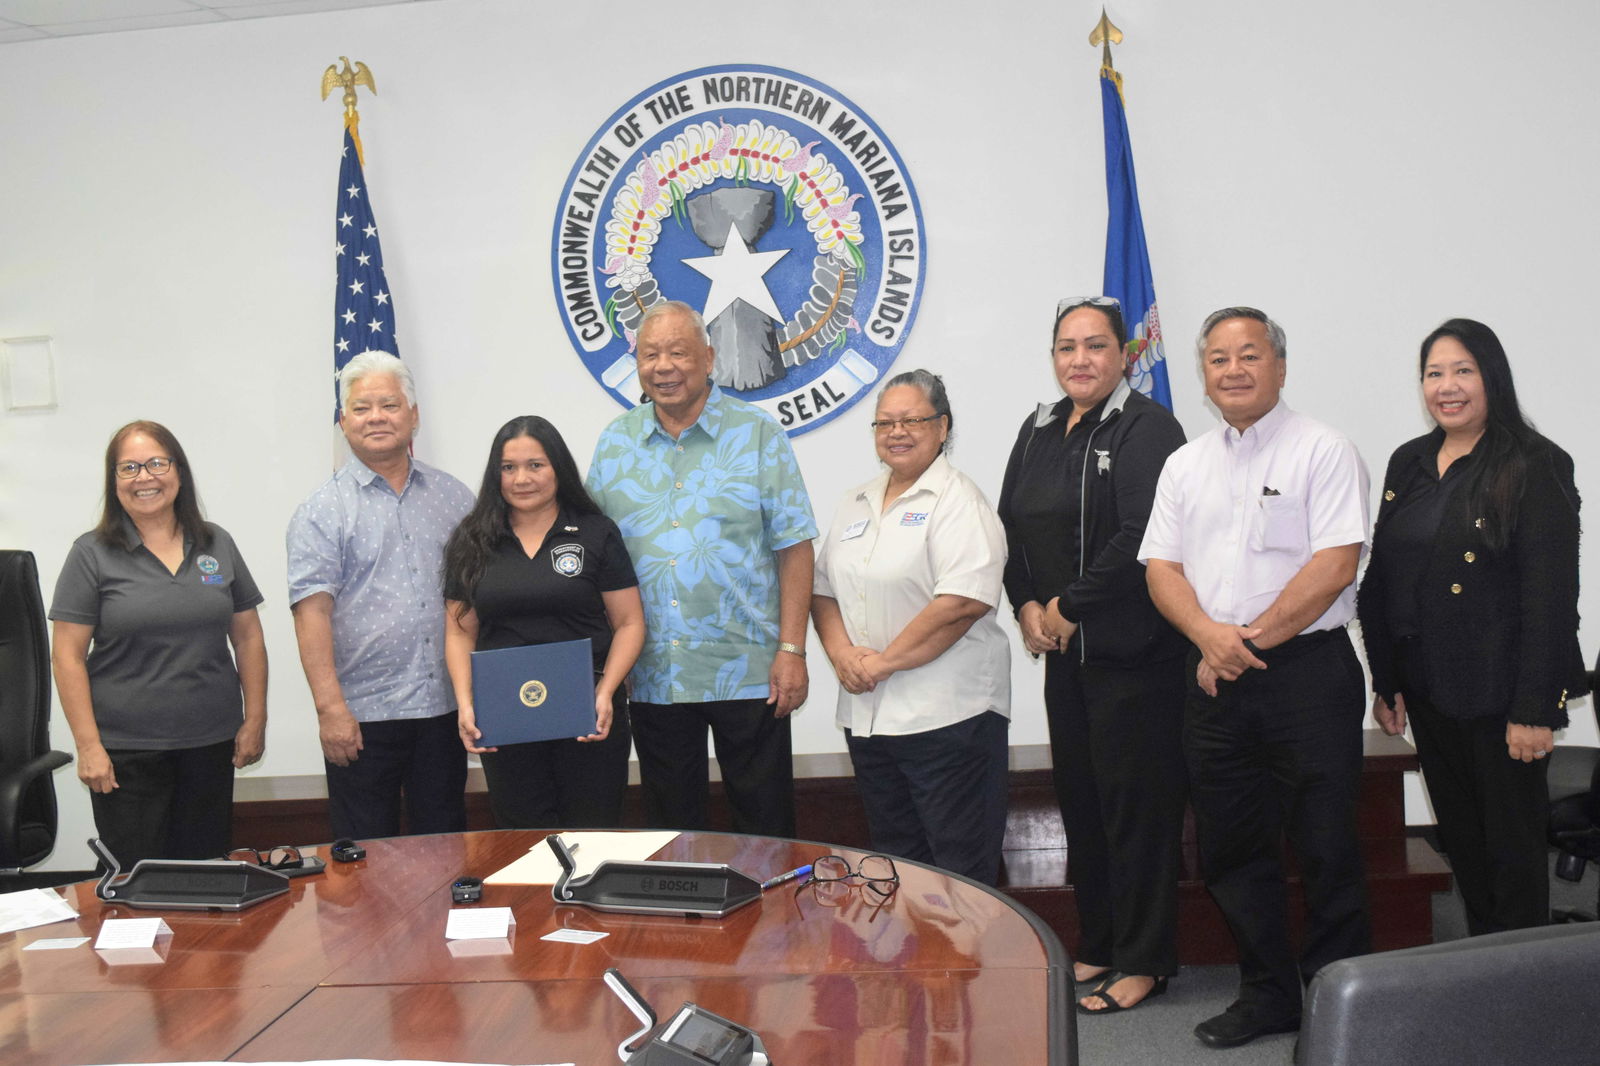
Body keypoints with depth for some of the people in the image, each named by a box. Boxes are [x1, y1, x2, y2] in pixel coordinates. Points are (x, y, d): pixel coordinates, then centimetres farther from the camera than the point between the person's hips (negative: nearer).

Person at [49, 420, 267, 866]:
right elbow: (68, 656, -3)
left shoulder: (218, 545, 8)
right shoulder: (93, 554, -1)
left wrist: (255, 720, 6)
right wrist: (88, 746, -9)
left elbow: (247, 637, 11)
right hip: (125, 754, -3)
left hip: (211, 746, 3)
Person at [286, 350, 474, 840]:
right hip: (361, 716, -3)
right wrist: (330, 707, -19)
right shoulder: (324, 510, -2)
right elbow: (312, 611, -10)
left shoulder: (453, 497, 10)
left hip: (445, 708, 3)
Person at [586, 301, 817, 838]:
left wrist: (792, 650, -10)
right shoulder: (614, 444, 8)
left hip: (748, 672, -3)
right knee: (670, 823, 14)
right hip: (651, 675, 3)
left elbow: (793, 547, -3)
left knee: (765, 823, 6)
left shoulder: (757, 435, -1)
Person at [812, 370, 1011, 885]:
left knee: (962, 867, -2)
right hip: (866, 715, 7)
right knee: (894, 859, 16)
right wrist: (842, 653, -4)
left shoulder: (957, 500, -8)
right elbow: (823, 590, 15)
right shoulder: (856, 503, 15)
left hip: (945, 716, -7)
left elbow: (964, 602, -20)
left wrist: (884, 662, -16)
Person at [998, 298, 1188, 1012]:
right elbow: (1010, 523, 16)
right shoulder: (1039, 431, 13)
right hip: (1063, 653, 8)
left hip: (1135, 652, -8)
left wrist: (1070, 607, -15)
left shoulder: (1145, 428, -11)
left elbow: (1141, 537, -21)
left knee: (1137, 801, 0)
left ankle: (1144, 962, 12)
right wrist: (1027, 605, 1)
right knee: (1079, 794, 14)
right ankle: (1096, 945, 28)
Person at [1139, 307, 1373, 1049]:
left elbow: (1336, 563, -12)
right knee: (1231, 849, 11)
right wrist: (1211, 637, -11)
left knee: (1326, 850, 0)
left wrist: (1251, 640, -13)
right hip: (1215, 678, 6)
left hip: (1307, 672, -5)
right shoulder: (1185, 465, 14)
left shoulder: (1322, 452, -3)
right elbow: (1161, 568, 8)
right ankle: (1267, 995, 26)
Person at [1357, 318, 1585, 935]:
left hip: (1499, 692, -6)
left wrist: (1533, 709, -18)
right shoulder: (1409, 464, 10)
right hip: (1427, 688, 6)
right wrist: (1385, 682, 10)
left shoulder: (1535, 467, -9)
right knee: (1460, 839, 15)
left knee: (1513, 845, 4)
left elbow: (1551, 598, -14)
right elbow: (1382, 578, 12)